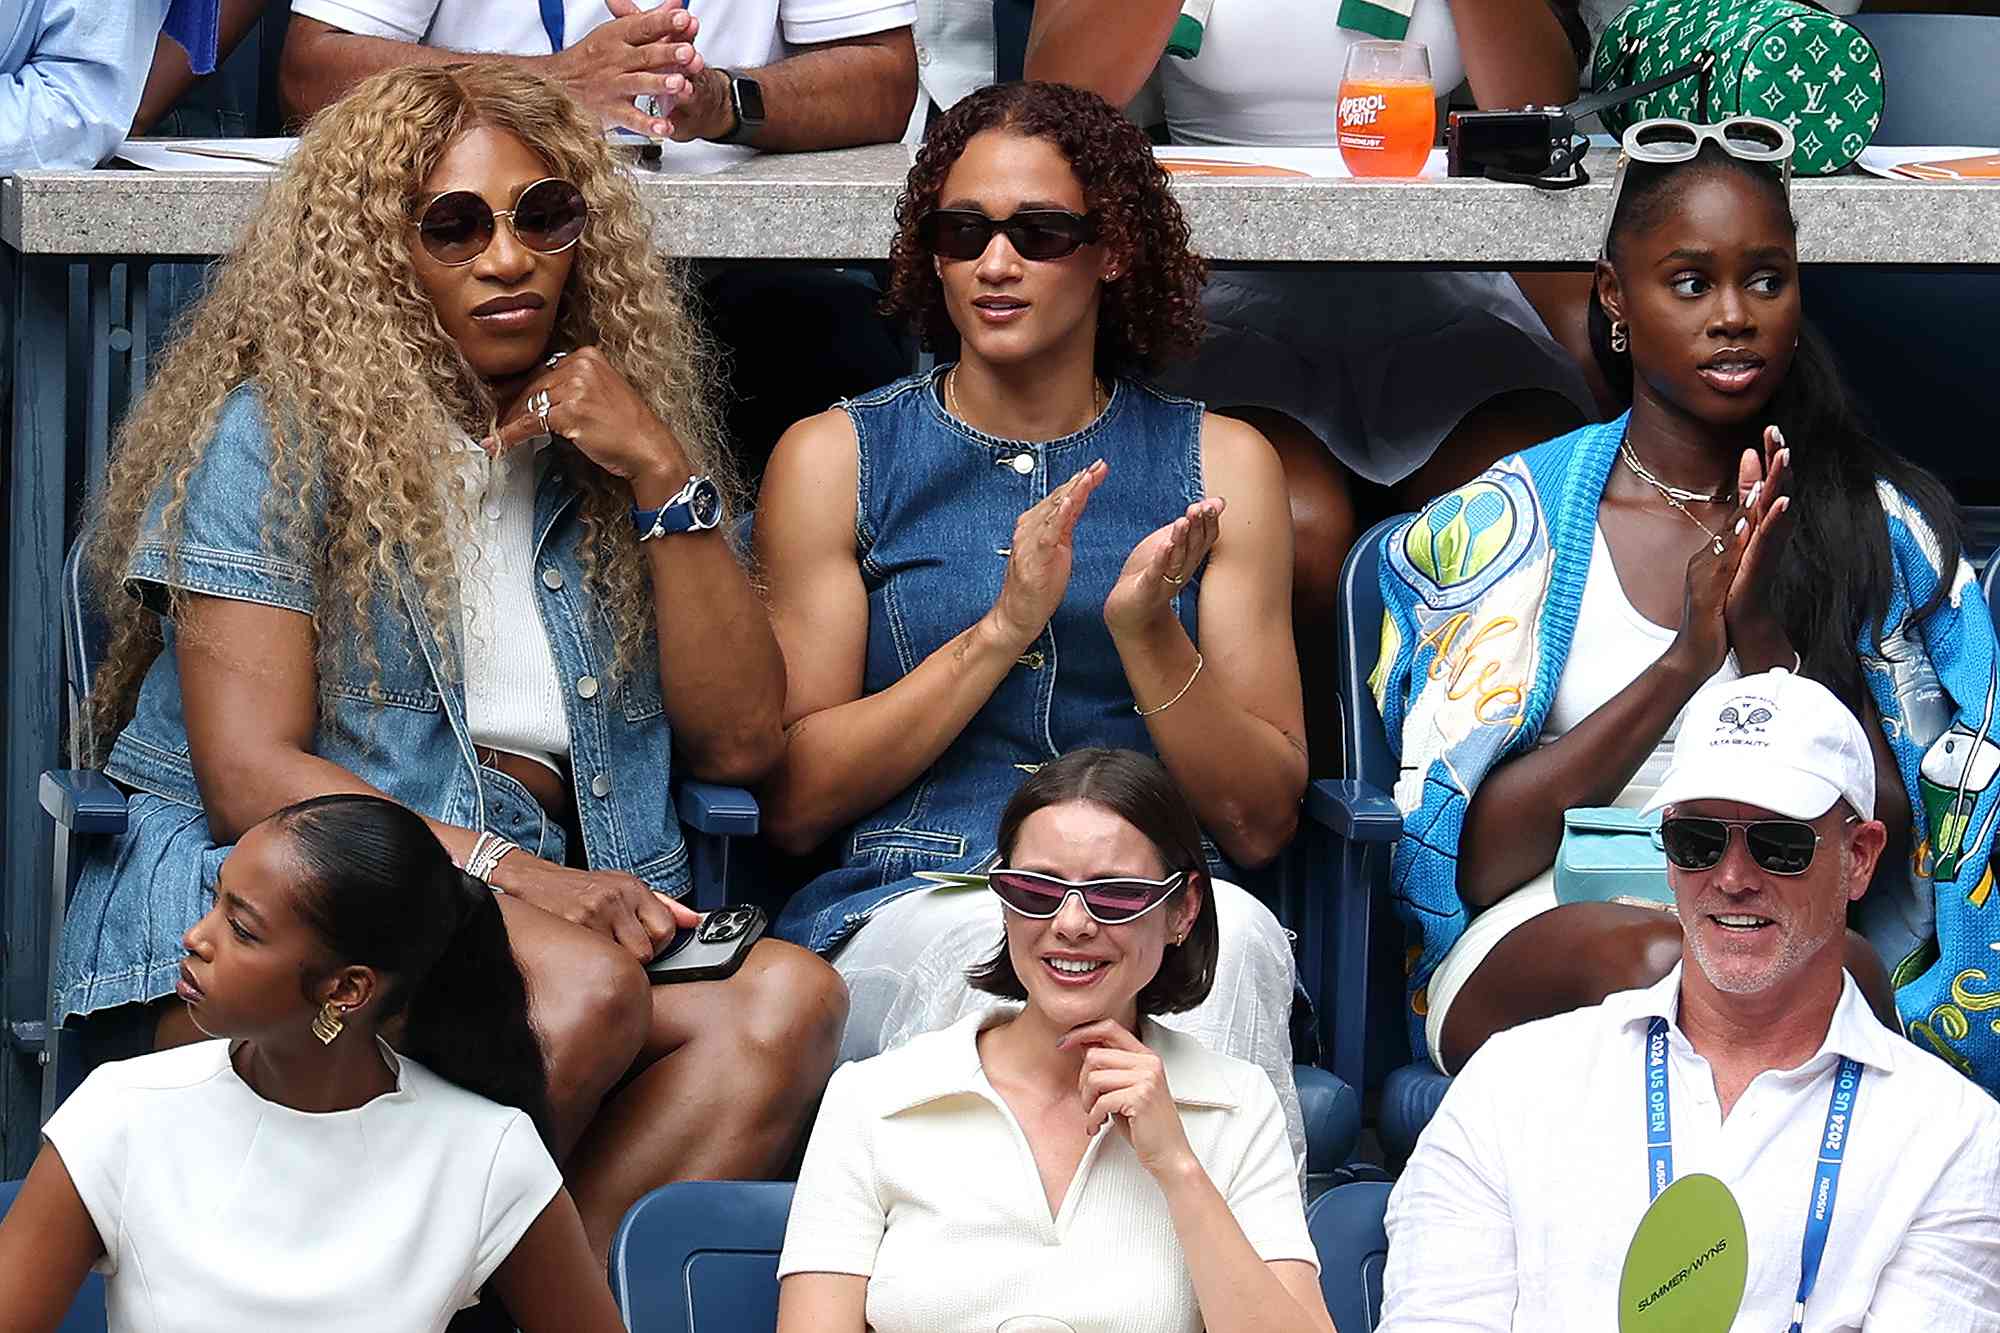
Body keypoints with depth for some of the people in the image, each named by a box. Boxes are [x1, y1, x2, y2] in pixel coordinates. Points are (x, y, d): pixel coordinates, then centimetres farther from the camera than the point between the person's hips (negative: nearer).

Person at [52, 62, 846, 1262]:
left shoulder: (607, 445, 20)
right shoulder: (278, 436, 4)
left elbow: (739, 742, 12)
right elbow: (251, 777, -5)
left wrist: (666, 475, 2)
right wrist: (505, 872, -16)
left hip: (561, 915, 5)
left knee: (787, 999, -29)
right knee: (586, 987, -36)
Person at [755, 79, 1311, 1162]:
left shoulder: (1219, 464, 15)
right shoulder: (835, 457, 12)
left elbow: (1262, 822, 10)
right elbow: (792, 799, 3)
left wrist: (1148, 634, -7)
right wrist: (1003, 629, -8)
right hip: (899, 905, -1)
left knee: (1232, 933, -35)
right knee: (991, 946, -37)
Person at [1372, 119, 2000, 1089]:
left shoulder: (1886, 529, 11)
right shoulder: (1499, 528, 7)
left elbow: (1883, 848, 3)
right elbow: (1475, 860, -2)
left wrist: (1764, 643, -12)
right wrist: (1682, 662, -11)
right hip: (1531, 941, -1)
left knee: (1846, 964, -36)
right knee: (1649, 956, -38)